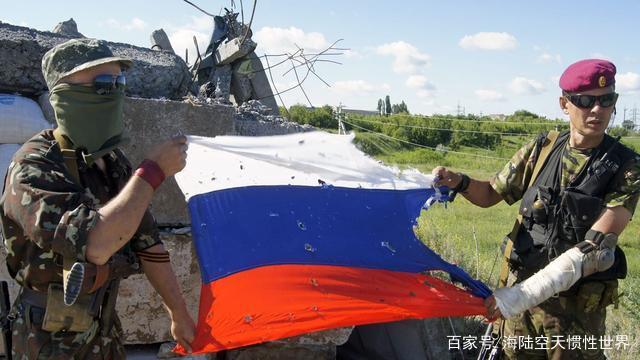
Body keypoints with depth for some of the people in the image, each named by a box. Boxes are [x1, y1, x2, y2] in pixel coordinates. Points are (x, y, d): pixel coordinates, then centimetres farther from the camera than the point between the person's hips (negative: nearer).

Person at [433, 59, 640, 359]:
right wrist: (459, 182, -14)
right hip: (520, 288, 3)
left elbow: (595, 247, -20)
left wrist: (524, 292, -27)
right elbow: (490, 194, 10)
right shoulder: (541, 151, -1)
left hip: (578, 306, -3)